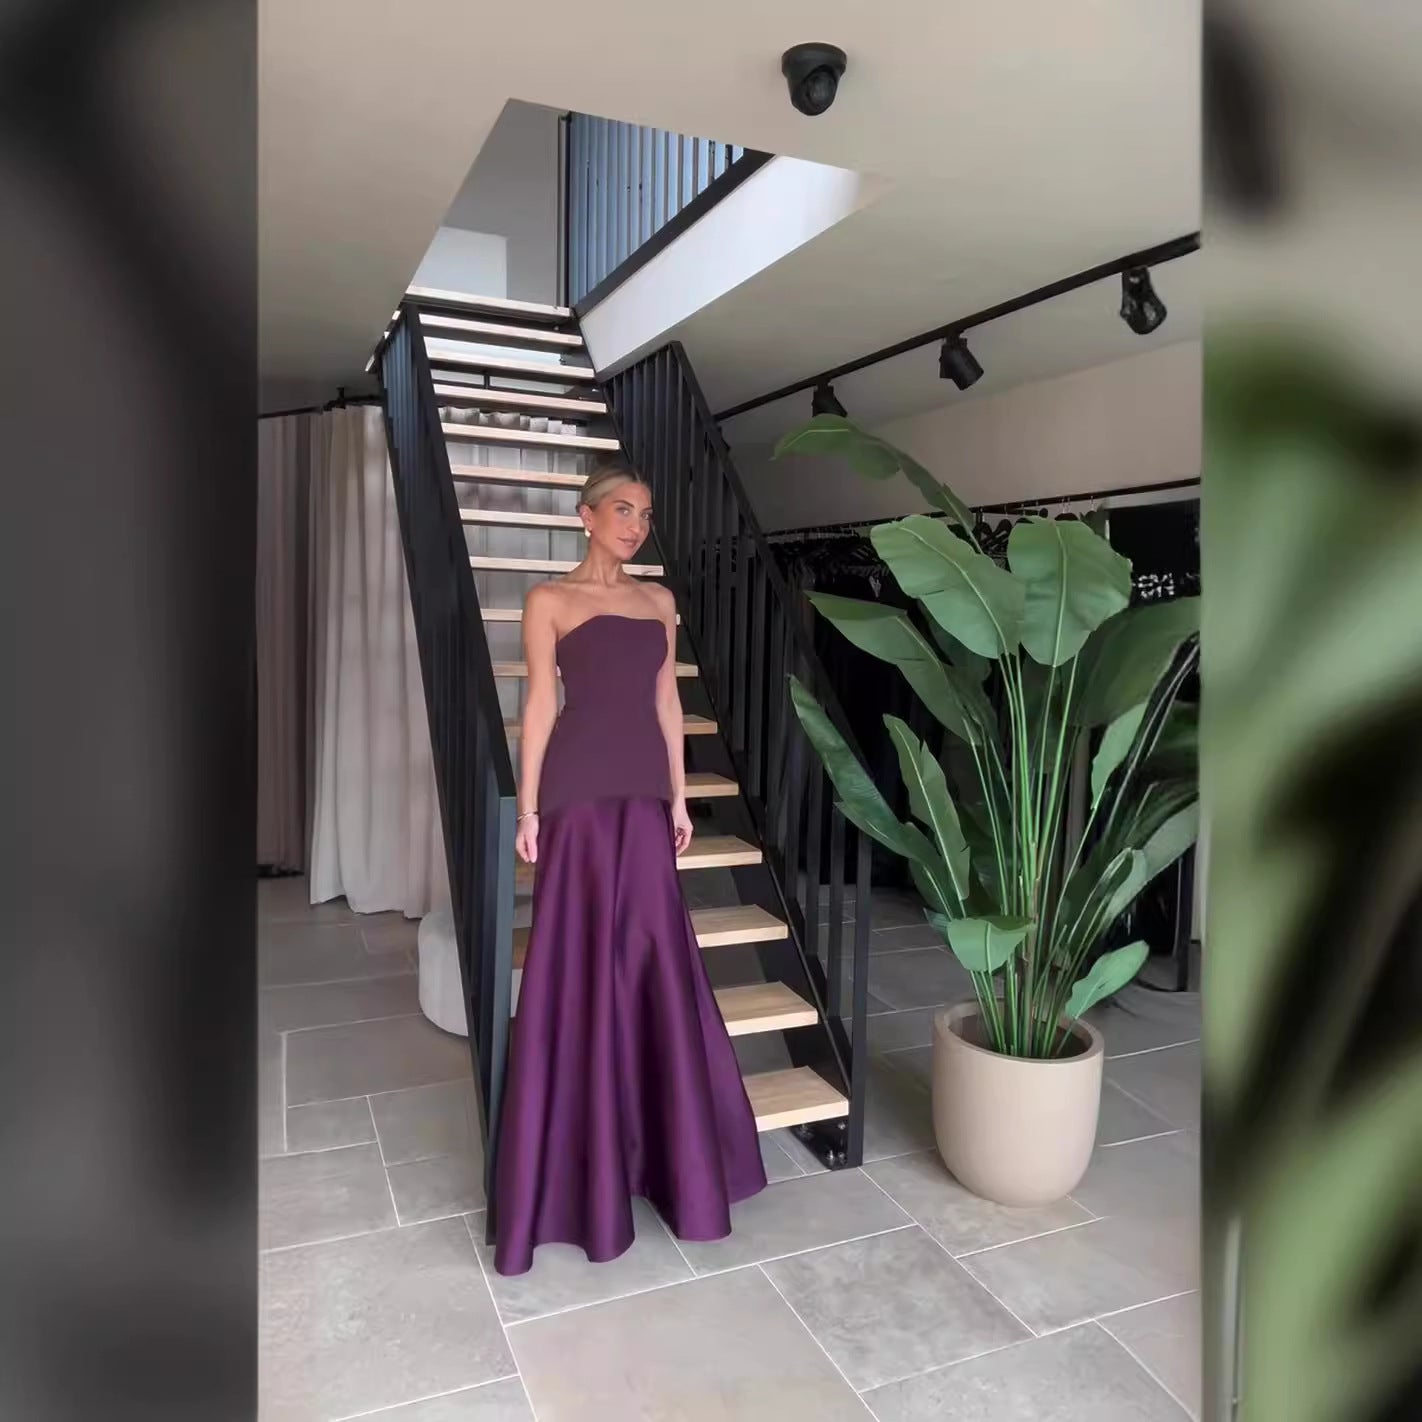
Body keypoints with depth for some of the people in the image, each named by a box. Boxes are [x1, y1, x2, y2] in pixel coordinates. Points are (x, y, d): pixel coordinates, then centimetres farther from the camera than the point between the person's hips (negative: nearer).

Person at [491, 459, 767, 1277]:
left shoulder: (659, 601, 14)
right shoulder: (551, 601, 1)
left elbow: (667, 702, 13)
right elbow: (542, 704, -3)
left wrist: (679, 798, 10)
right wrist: (528, 806, -7)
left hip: (644, 791, 5)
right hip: (580, 792, -4)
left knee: (654, 959, 9)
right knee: (581, 962, 1)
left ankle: (658, 1142, 26)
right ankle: (581, 1164, 16)